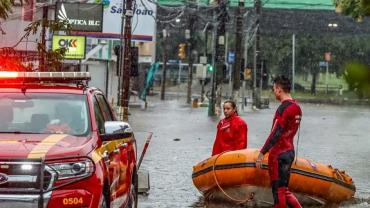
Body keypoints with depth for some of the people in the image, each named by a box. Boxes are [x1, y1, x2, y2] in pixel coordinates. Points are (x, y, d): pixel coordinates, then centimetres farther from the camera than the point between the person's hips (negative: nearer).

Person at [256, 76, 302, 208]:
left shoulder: (283, 108, -17)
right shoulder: (296, 107, 11)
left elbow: (275, 134, -21)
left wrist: (262, 153, -19)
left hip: (279, 154, -9)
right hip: (290, 151, 9)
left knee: (278, 190, -2)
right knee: (283, 189, 15)